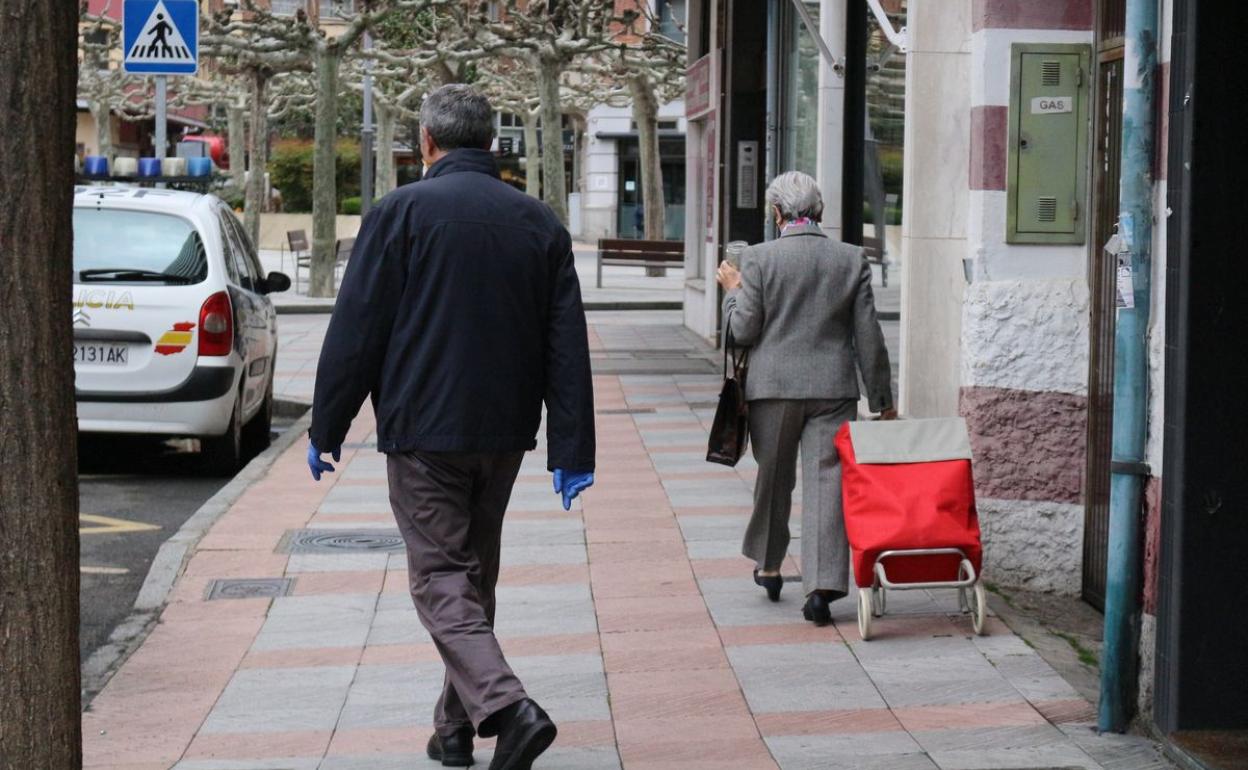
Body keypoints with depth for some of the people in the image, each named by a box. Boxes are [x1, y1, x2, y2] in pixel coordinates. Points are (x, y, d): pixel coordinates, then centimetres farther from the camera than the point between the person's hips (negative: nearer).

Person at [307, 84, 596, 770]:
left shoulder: (402, 212, -7)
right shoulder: (539, 223, 7)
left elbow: (356, 330, -8)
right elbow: (568, 347, 4)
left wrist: (326, 429, 1)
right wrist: (572, 451, 5)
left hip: (423, 431, -5)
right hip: (504, 432, 5)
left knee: (440, 578, -4)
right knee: (475, 572, 17)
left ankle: (506, 706, -24)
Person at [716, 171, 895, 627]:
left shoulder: (758, 259, -6)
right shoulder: (852, 260, 1)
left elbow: (743, 330, -6)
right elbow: (868, 336, 2)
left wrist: (733, 292, 13)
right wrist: (882, 399, 9)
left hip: (773, 387, 0)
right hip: (834, 389, 1)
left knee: (773, 478, 17)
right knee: (827, 481, -1)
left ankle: (768, 567, 32)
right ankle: (821, 585, -9)